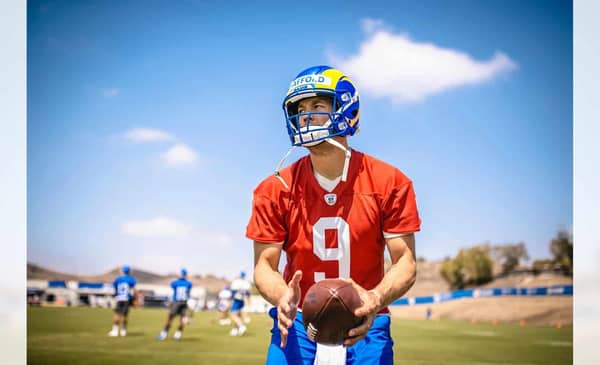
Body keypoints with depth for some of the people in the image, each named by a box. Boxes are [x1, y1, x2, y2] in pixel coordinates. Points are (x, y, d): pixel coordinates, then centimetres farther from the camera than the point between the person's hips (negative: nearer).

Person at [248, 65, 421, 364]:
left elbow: (405, 261, -6)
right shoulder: (276, 190, -4)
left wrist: (376, 299, -26)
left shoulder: (389, 182, -6)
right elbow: (265, 263, -2)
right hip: (298, 321, 1)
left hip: (364, 323, 0)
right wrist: (282, 297, -24)